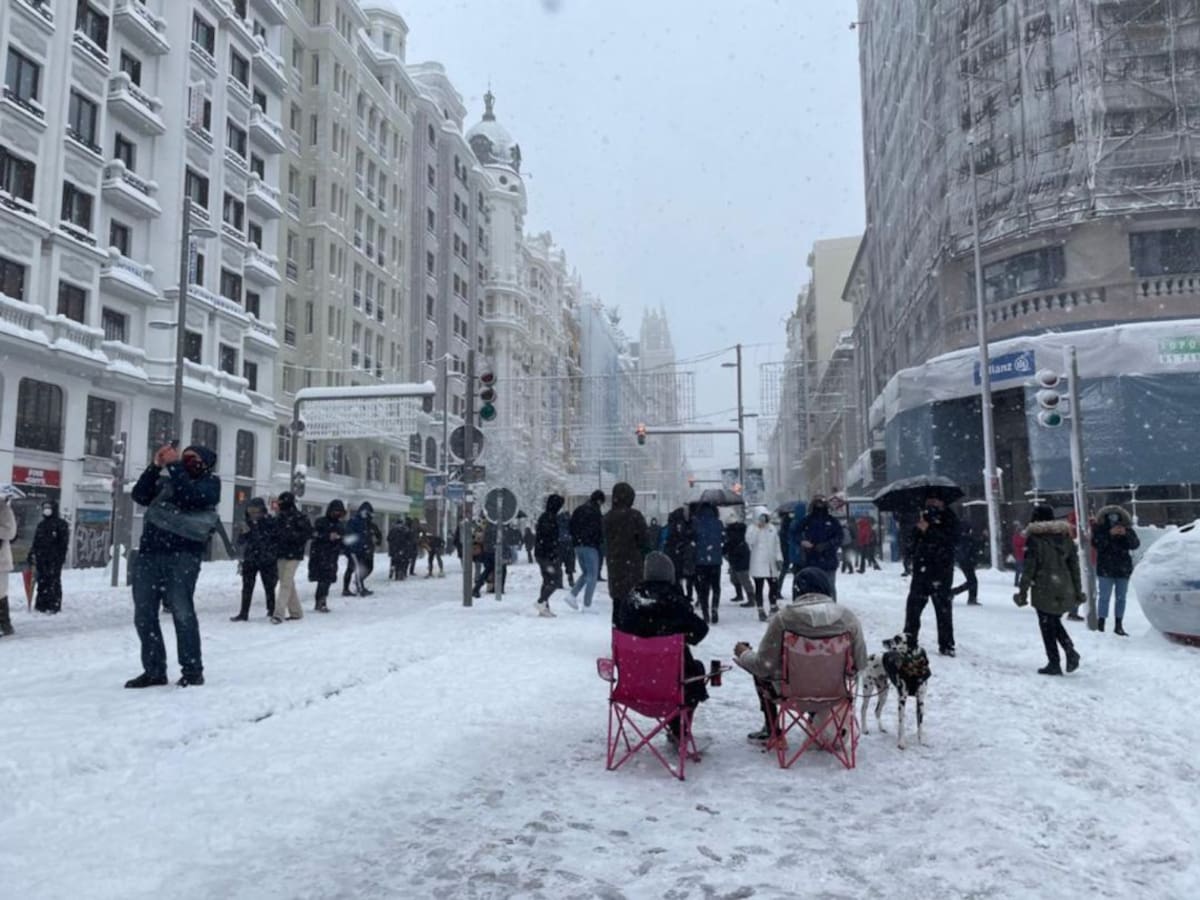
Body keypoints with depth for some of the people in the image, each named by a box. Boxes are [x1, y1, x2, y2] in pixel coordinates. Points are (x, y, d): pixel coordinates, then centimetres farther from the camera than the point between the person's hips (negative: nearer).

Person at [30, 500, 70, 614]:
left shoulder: (61, 524, -1)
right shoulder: (41, 525, 20)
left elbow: (64, 542, -7)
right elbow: (35, 541, 24)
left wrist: (61, 555, -14)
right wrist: (31, 553, 14)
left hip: (55, 558, -7)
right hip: (42, 557, 7)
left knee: (54, 582, -8)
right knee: (42, 581, 8)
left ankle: (54, 605, -6)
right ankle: (41, 604, 14)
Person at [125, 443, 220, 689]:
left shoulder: (210, 482, 9)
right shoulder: (166, 480, 23)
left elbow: (189, 498, -9)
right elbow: (139, 495, 9)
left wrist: (173, 464, -6)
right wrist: (155, 465, 2)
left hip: (182, 554, -5)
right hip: (148, 552, 5)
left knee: (182, 612, -11)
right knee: (144, 614, 5)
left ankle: (192, 671, -3)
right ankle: (154, 670, 14)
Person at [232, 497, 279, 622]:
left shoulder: (271, 523, -8)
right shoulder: (247, 523, 2)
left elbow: (277, 540, -3)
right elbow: (239, 541, 4)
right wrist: (243, 533, -16)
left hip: (267, 561, -4)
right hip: (249, 560, 4)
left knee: (269, 588, 2)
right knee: (247, 588, 10)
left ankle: (272, 611, 14)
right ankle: (243, 613, 20)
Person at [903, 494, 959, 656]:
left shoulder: (949, 518, -1)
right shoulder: (923, 517, 14)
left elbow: (952, 540, -16)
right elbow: (911, 542, 10)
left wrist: (929, 529, -18)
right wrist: (917, 529, -9)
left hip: (941, 571, -5)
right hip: (921, 570, 5)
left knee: (943, 608, -2)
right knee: (913, 606, 6)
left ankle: (946, 645, 8)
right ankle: (909, 641, 17)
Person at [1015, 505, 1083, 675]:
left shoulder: (1034, 539, -9)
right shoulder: (1065, 536, 6)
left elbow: (1029, 568, -10)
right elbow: (1074, 565, 9)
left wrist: (1022, 592, -5)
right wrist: (1078, 591, 16)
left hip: (1044, 591, -5)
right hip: (1065, 590, 5)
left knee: (1047, 626, 5)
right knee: (1055, 622, 21)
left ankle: (1054, 664, 7)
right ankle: (1070, 650, 1)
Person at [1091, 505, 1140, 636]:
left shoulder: (1127, 529, 3)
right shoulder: (1099, 528, -2)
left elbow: (1135, 545, -8)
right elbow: (1096, 544, -16)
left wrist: (1126, 534, -25)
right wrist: (1109, 534, -27)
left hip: (1123, 569, 3)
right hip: (1105, 570, -3)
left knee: (1121, 598, 8)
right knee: (1104, 597, -5)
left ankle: (1118, 625, 16)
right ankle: (1100, 625, -3)